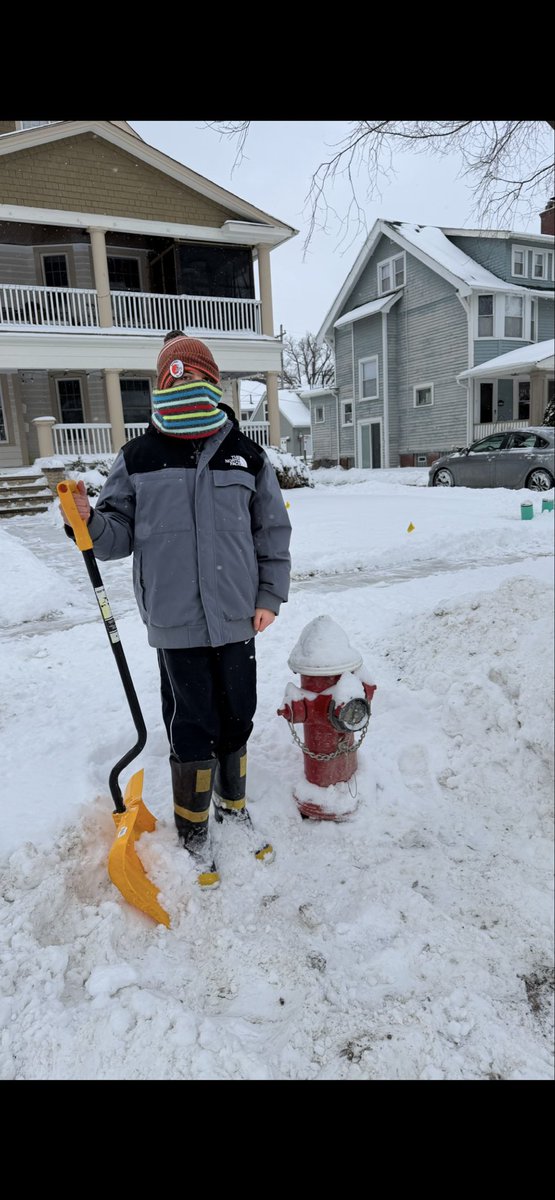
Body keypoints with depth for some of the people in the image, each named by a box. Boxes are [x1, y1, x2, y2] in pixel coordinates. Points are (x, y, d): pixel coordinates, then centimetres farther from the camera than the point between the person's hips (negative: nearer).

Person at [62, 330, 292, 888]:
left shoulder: (247, 455, 3)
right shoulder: (138, 458, 0)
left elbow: (273, 532, 8)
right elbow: (120, 533, 4)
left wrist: (269, 596, 2)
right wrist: (90, 521, -18)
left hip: (237, 618, 2)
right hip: (176, 623, -2)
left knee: (236, 719, 15)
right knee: (190, 727, 5)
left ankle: (234, 805, 40)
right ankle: (193, 832, 27)